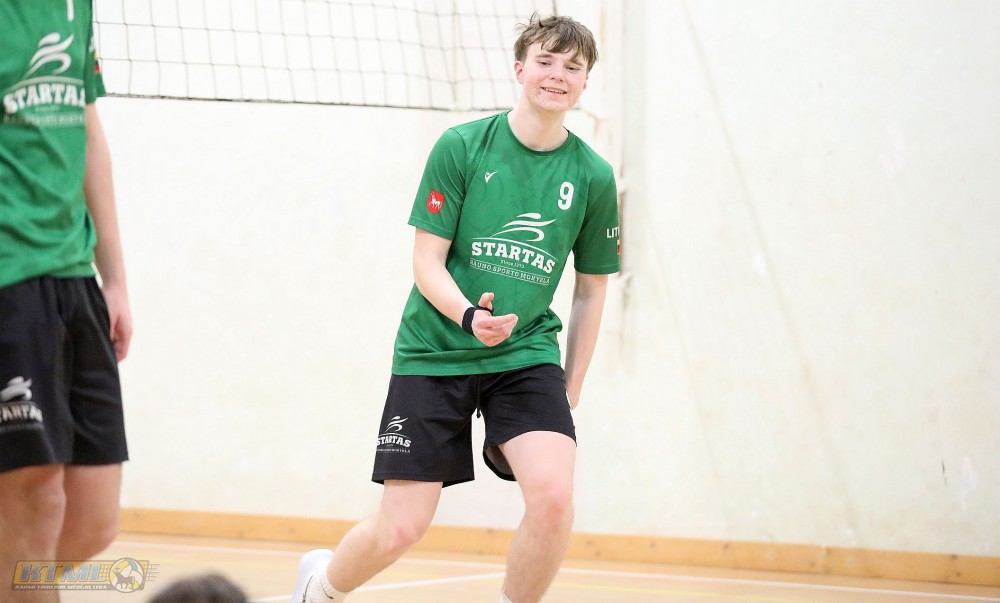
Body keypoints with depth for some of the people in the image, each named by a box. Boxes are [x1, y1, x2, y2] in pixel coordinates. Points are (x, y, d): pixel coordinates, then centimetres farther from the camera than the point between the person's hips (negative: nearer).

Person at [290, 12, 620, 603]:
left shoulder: (594, 176, 0)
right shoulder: (462, 146, -7)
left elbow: (591, 289, 10)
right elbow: (428, 262, -6)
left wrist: (569, 394, 9)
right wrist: (468, 316, -25)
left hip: (526, 354, 2)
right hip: (434, 352, -2)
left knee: (554, 496, -24)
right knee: (402, 528, -4)